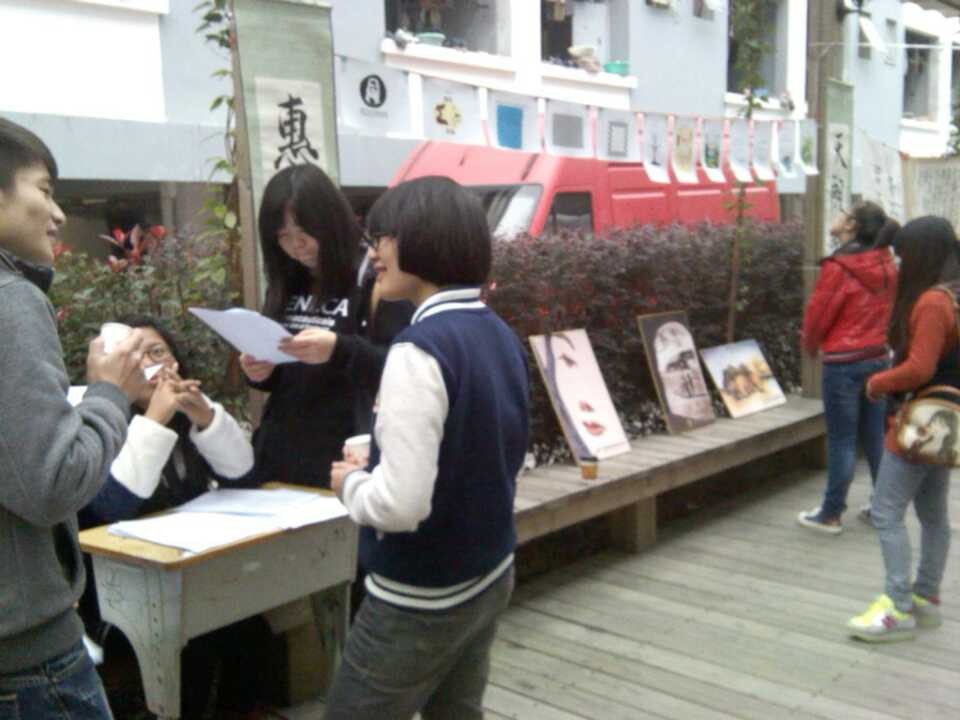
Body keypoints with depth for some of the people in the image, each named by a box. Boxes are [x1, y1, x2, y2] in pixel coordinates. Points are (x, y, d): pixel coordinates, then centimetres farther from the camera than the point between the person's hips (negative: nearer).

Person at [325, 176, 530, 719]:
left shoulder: (421, 349, -23)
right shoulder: (502, 337, 3)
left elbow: (400, 504, -29)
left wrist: (350, 481, -8)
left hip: (420, 601, -8)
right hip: (490, 579, 8)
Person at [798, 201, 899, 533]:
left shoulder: (839, 267, -16)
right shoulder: (886, 265, 4)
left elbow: (817, 315, -9)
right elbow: (888, 310, 10)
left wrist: (810, 346, 9)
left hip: (844, 362, -6)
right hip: (880, 357, 6)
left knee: (841, 440, 1)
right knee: (877, 437, 14)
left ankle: (831, 515, 11)